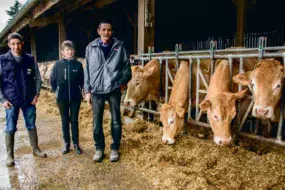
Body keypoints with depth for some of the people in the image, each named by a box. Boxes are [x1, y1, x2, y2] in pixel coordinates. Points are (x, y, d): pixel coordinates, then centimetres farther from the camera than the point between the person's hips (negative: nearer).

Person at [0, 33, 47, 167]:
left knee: (31, 126, 13)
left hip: (29, 100, 2)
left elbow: (37, 78, 7)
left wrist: (37, 94, -2)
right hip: (11, 101, -1)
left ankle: (35, 149, 29)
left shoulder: (30, 59, 1)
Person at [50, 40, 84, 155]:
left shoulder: (78, 64, -3)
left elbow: (82, 80, 5)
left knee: (74, 121, 7)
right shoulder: (58, 64, -4)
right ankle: (66, 144, 21)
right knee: (65, 121, 10)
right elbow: (52, 80, 4)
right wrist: (57, 91, 6)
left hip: (75, 98, 0)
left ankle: (76, 144, 17)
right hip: (62, 98, 0)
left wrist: (79, 90, 4)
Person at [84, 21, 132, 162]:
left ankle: (115, 148, 23)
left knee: (116, 120, 8)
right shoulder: (91, 47, 5)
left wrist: (123, 81, -5)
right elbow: (87, 69, 6)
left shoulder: (119, 46, 3)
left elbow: (126, 65, 7)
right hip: (96, 90, 1)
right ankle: (99, 148, 23)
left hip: (114, 89, 0)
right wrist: (87, 90, 3)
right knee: (97, 122, 6)